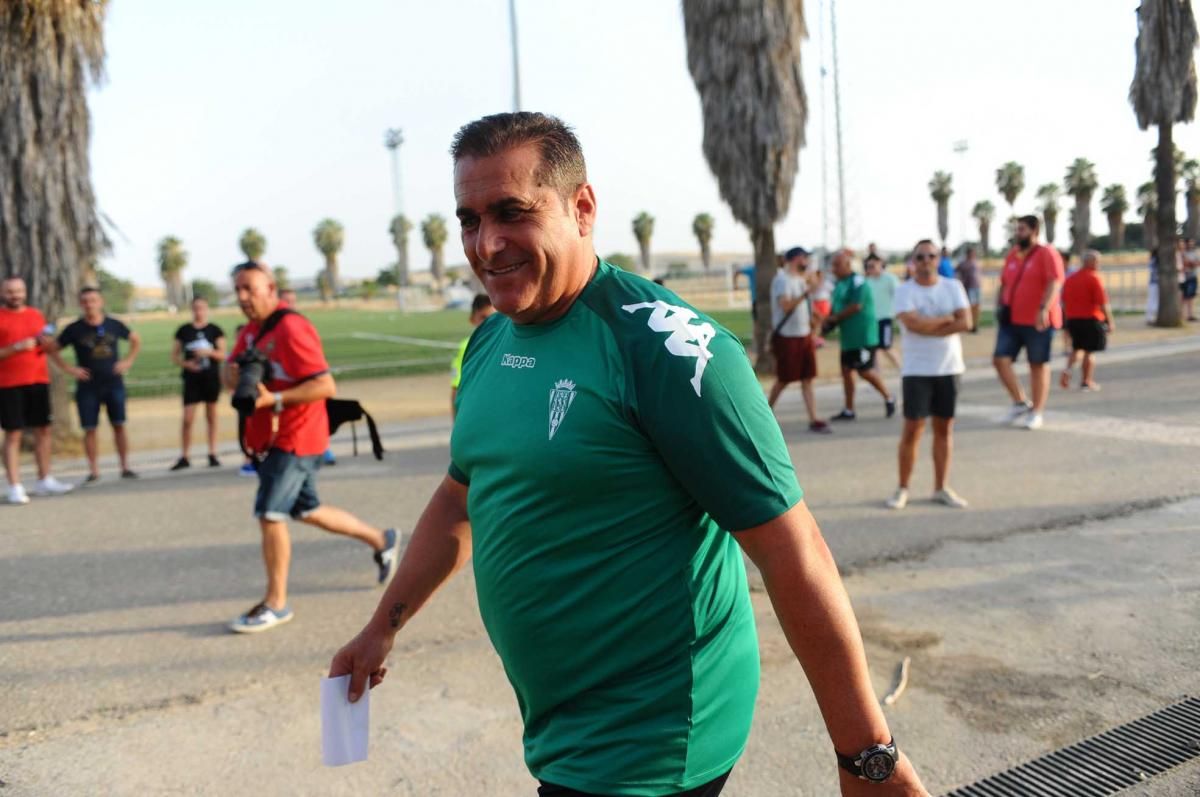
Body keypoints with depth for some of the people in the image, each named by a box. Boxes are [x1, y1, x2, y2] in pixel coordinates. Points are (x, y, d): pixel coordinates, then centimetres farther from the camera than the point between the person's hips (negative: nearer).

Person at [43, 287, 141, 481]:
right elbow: (51, 349, 5)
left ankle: (125, 467, 8)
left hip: (114, 383, 1)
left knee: (119, 425, 1)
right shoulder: (74, 329, -2)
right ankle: (93, 471, 7)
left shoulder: (114, 325, 2)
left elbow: (136, 340, 16)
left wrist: (128, 361, 4)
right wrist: (68, 369, -4)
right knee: (90, 429, 0)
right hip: (87, 387, -1)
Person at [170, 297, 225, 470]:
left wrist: (208, 352, -20)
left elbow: (222, 354, -2)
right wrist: (185, 364, -12)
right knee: (187, 419, -4)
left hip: (211, 378, 0)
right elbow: (174, 356, 6)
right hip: (191, 379, 0)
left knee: (211, 416, 8)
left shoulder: (215, 330, 2)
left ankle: (212, 454, 15)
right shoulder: (183, 331, 4)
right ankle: (184, 457, 4)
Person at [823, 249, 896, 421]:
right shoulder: (839, 284, 13)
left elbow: (856, 306, -21)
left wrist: (835, 318, -11)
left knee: (865, 371, -6)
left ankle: (888, 398, 14)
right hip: (848, 337, 9)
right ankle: (849, 410, 15)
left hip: (863, 336, -9)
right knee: (846, 370, 9)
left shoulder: (858, 281, -14)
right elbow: (836, 309, 16)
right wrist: (828, 321, -4)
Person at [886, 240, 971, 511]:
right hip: (917, 370, -3)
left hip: (949, 368, 3)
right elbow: (913, 323, -20)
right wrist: (946, 318, -8)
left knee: (944, 427, 7)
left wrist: (928, 327, -13)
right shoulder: (905, 291, -4)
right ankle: (902, 488, 8)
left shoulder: (953, 286, 5)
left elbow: (965, 323, -7)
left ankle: (941, 488, 16)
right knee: (912, 428, -2)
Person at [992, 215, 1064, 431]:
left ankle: (1037, 413, 12)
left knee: (1038, 364, 3)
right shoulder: (1012, 254, 14)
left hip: (1037, 322, -6)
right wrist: (999, 306, 15)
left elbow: (1055, 283, -18)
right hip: (1012, 319, 6)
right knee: (1000, 359, -4)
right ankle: (1021, 403, 11)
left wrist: (1044, 309, -30)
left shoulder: (1046, 254, -7)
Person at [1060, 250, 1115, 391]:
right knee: (1090, 351, 3)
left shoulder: (1070, 279, 7)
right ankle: (1087, 381, 6)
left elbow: (1064, 302, 11)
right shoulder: (1094, 278, -13)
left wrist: (1068, 321, 19)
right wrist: (1110, 321, -9)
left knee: (1076, 348, 21)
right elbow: (1103, 303, -15)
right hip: (1091, 320, -6)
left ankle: (1068, 369, -1)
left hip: (1073, 320, 6)